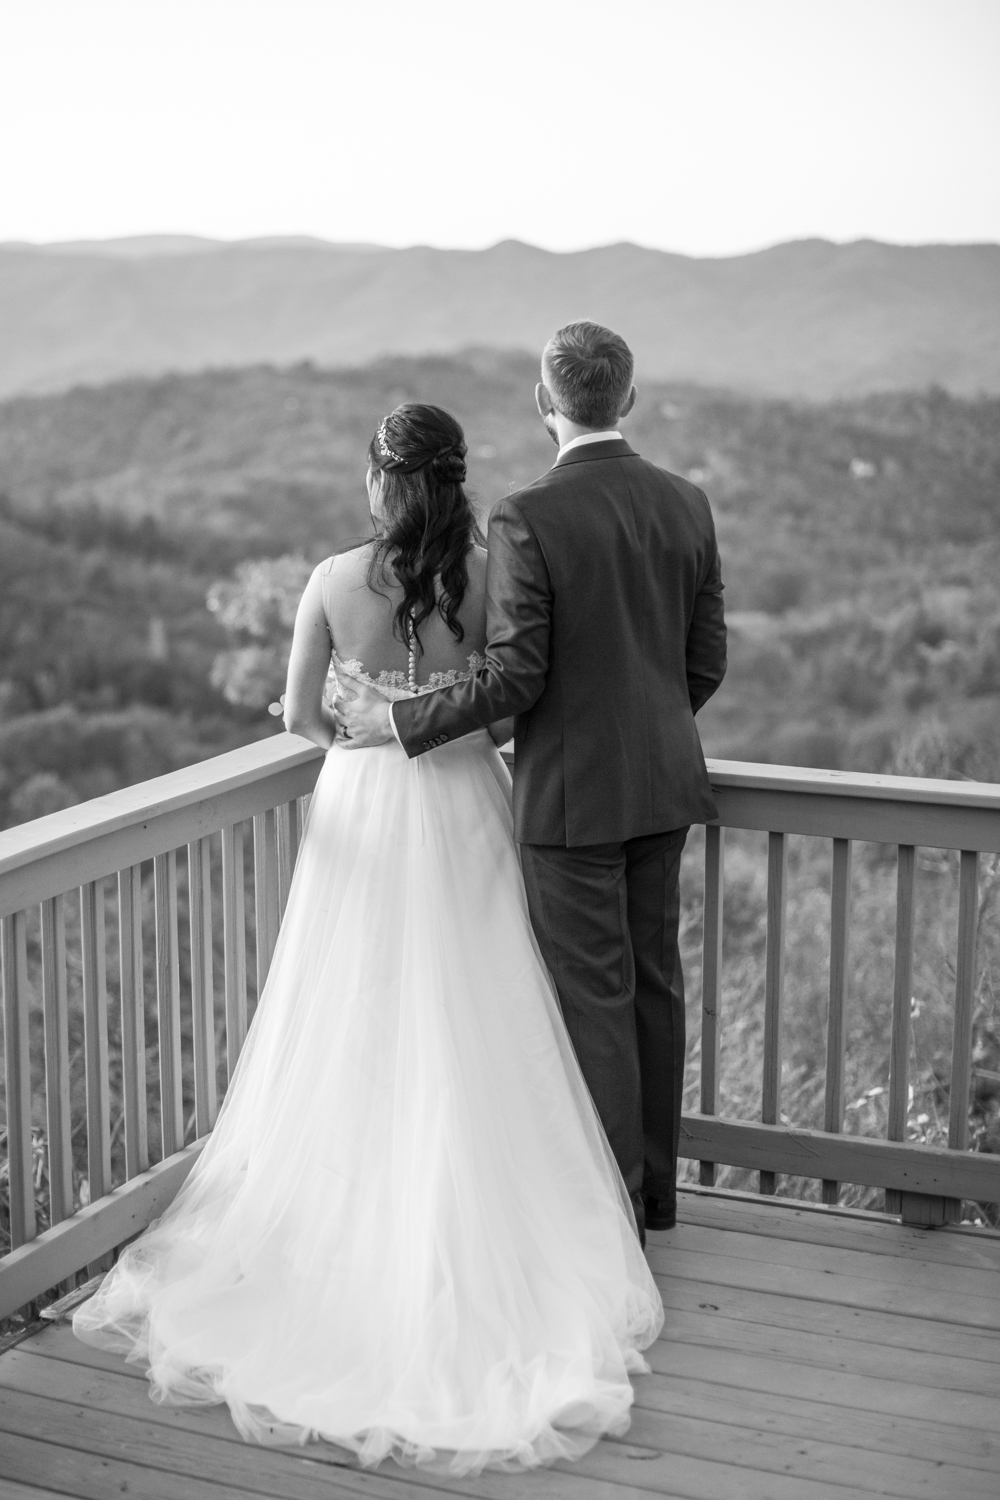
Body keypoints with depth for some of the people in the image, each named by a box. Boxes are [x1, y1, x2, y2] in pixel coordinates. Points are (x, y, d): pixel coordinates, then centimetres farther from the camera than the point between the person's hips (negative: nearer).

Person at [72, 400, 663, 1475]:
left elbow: (299, 718, -1)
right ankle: (471, 1243, 14)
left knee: (354, 1033, 12)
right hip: (462, 817, 0)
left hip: (362, 818, 0)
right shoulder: (487, 575, -10)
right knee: (467, 1041, 8)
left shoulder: (332, 581, -9)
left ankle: (345, 1224, 21)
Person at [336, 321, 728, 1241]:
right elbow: (707, 662, 7)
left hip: (571, 793, -6)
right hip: (662, 784, 6)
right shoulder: (686, 505, 2)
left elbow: (515, 677, -19)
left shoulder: (527, 520, -17)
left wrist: (397, 721, -7)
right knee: (654, 983, 16)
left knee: (595, 999, 3)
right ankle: (656, 1187, 28)